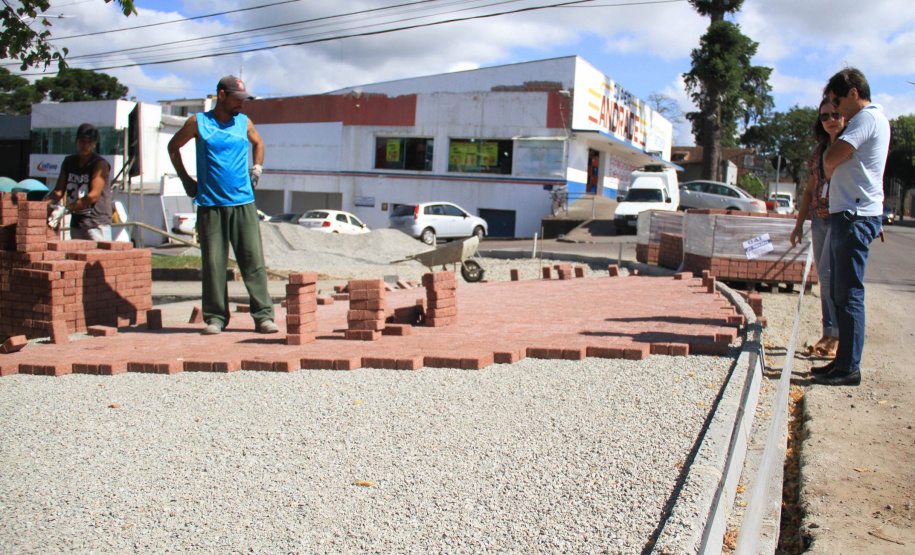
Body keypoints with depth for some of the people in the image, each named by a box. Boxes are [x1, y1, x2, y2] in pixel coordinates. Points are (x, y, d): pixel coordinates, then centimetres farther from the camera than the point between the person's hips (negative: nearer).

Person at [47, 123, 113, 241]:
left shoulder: (100, 164, -8)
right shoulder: (68, 162, 13)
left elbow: (94, 195, -17)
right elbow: (59, 190, 12)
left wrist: (66, 209, -20)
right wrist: (46, 204, -9)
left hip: (97, 223, -7)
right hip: (76, 224, 7)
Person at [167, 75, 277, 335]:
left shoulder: (244, 123, 10)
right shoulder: (198, 123, 3)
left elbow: (258, 143, 30)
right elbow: (173, 146, 17)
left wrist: (256, 170, 17)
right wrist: (185, 178, 11)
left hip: (243, 203, 2)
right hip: (210, 204, -1)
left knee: (253, 260, -4)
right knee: (213, 263, 1)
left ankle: (263, 316, -2)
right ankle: (215, 317, 10)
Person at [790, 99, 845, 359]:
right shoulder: (819, 150, 15)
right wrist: (799, 224, 16)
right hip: (819, 219, 7)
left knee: (828, 273, -15)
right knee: (825, 278, 7)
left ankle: (838, 336, -9)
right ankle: (829, 335, 13)